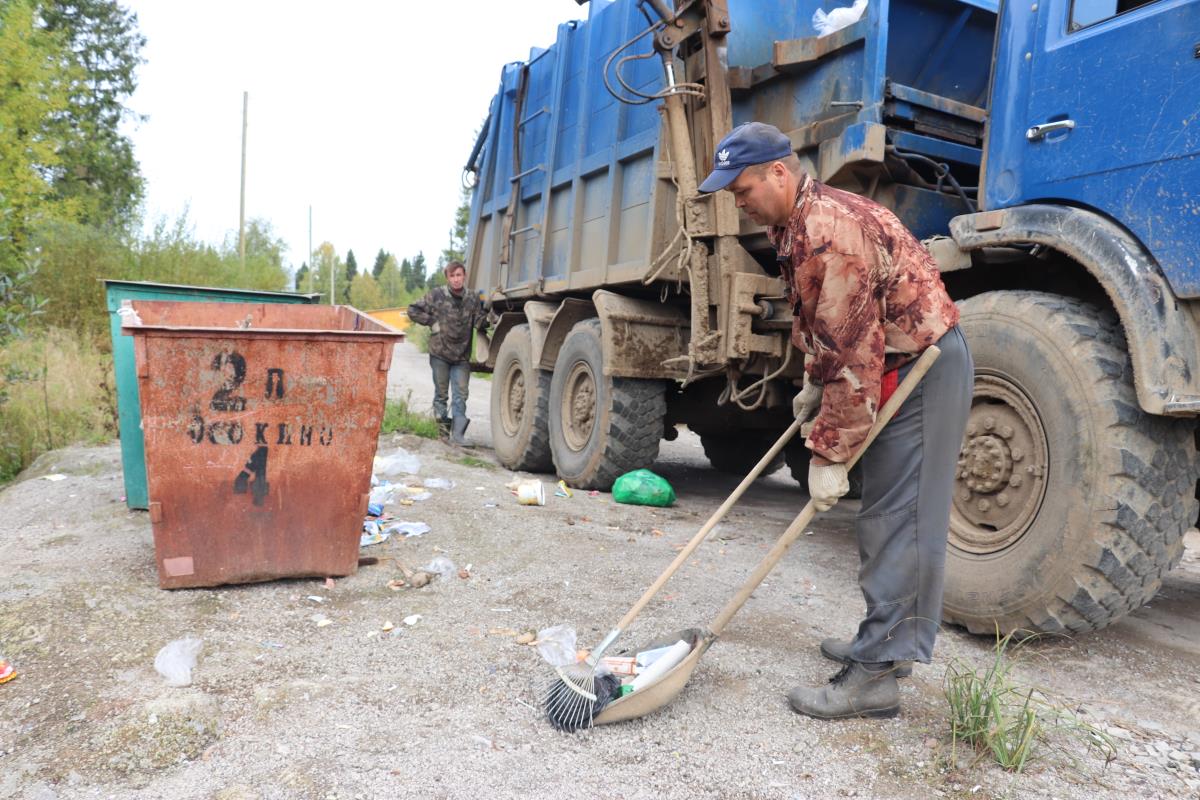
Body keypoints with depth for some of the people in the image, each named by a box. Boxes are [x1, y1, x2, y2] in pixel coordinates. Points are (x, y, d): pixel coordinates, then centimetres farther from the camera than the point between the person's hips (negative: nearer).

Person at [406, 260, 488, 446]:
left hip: (462, 357, 2)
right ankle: (441, 424, 23)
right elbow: (413, 310, 1)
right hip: (440, 353, -1)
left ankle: (457, 432, -2)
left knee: (461, 394, -3)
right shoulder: (437, 295, -4)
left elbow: (480, 322, -7)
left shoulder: (472, 299, 2)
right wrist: (432, 322, -6)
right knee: (441, 393, 9)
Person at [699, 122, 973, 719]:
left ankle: (876, 676, -6)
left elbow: (852, 354, -28)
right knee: (885, 515, 14)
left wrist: (829, 454, -24)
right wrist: (813, 383, 15)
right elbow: (813, 321, 22)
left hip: (925, 367, -10)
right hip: (890, 366, 10)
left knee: (898, 522, -11)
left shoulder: (831, 228, -26)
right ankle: (884, 641, 25)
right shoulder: (789, 226, 8)